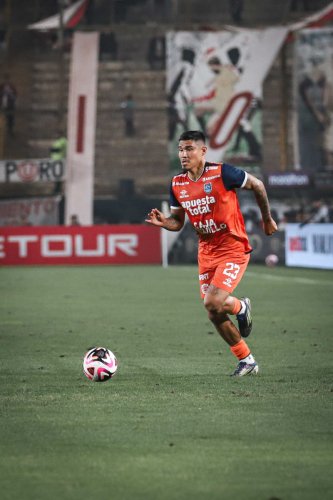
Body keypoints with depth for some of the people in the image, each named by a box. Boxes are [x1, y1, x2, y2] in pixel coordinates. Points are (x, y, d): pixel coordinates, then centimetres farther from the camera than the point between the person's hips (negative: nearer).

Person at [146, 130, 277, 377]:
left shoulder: (222, 173, -17)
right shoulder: (177, 184, 1)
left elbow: (257, 185, -3)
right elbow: (177, 221, 11)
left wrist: (267, 219, 7)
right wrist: (162, 222, -12)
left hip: (233, 248, -6)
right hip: (206, 252, 6)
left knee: (213, 303, -22)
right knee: (214, 315, 5)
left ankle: (241, 307, 14)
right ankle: (247, 361, 22)